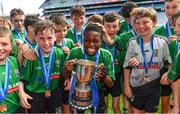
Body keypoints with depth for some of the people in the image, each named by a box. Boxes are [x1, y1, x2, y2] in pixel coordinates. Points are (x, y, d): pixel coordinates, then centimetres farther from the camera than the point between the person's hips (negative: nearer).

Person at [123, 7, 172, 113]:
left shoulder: (162, 42, -9)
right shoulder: (133, 43, -7)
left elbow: (171, 62, 3)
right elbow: (127, 66, 0)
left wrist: (168, 73, -16)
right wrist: (126, 85, 0)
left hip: (154, 86, -1)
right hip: (136, 86, 1)